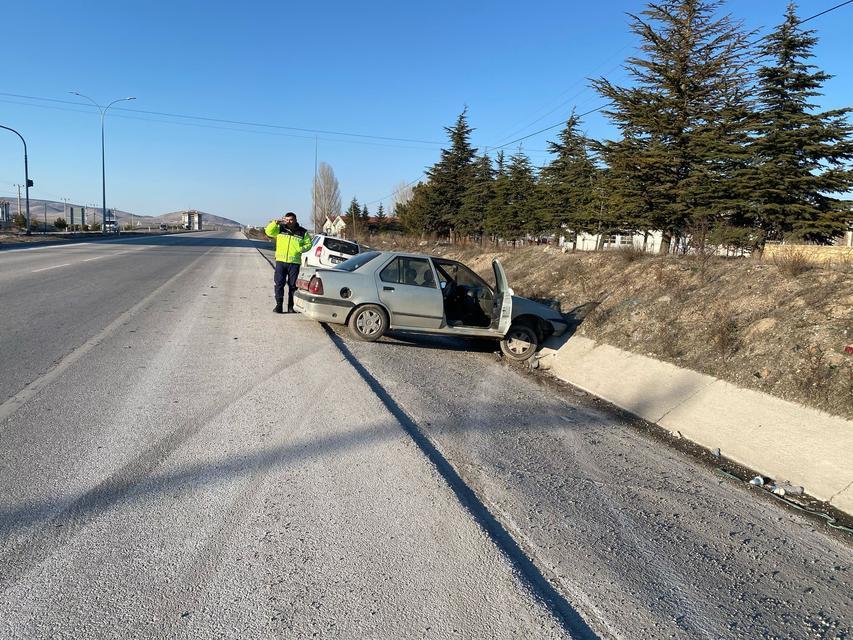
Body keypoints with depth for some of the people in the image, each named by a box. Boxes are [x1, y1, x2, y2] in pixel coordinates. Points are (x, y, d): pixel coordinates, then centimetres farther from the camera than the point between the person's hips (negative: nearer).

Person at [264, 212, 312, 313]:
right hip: (281, 261, 1)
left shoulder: (302, 232, 7)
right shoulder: (280, 229, 8)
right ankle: (279, 305, 2)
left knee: (293, 285, 4)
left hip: (294, 262, 0)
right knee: (279, 283, -2)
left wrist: (301, 249, -8)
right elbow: (268, 231, 0)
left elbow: (308, 244, 11)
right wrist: (276, 222, -12)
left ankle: (291, 306, 11)